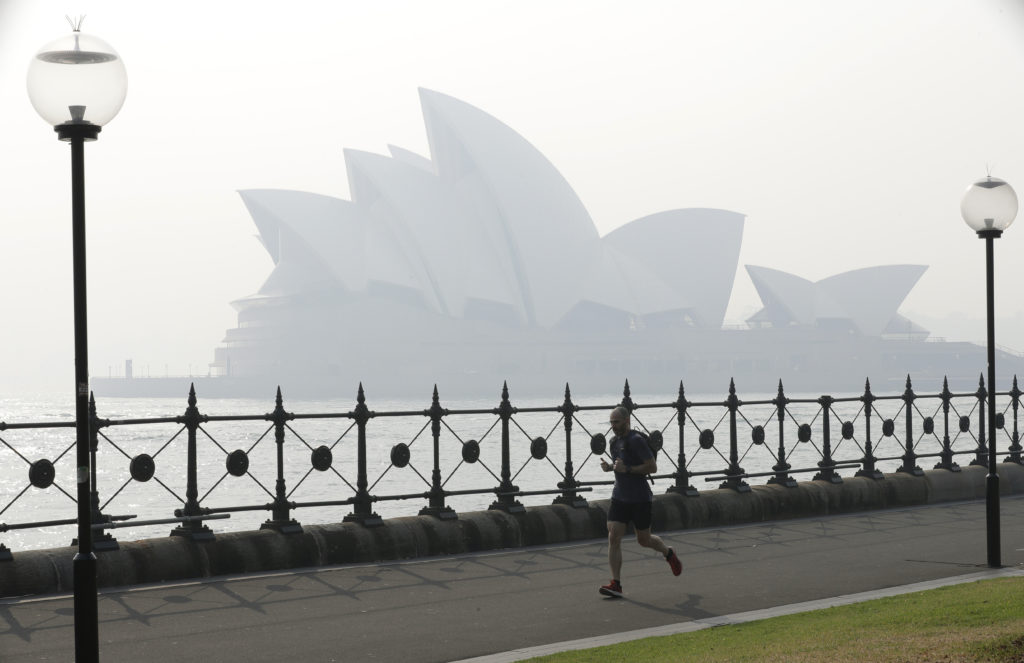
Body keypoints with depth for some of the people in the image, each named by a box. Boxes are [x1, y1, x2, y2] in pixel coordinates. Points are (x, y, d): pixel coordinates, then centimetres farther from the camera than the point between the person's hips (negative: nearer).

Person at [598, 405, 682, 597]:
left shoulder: (636, 441, -15)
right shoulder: (614, 442, 10)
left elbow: (652, 467, -17)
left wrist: (627, 469, -24)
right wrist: (609, 467, 5)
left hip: (640, 499, -7)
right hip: (619, 497, 7)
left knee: (644, 540, 7)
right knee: (613, 538, -6)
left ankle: (669, 554, 39)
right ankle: (616, 584, -6)